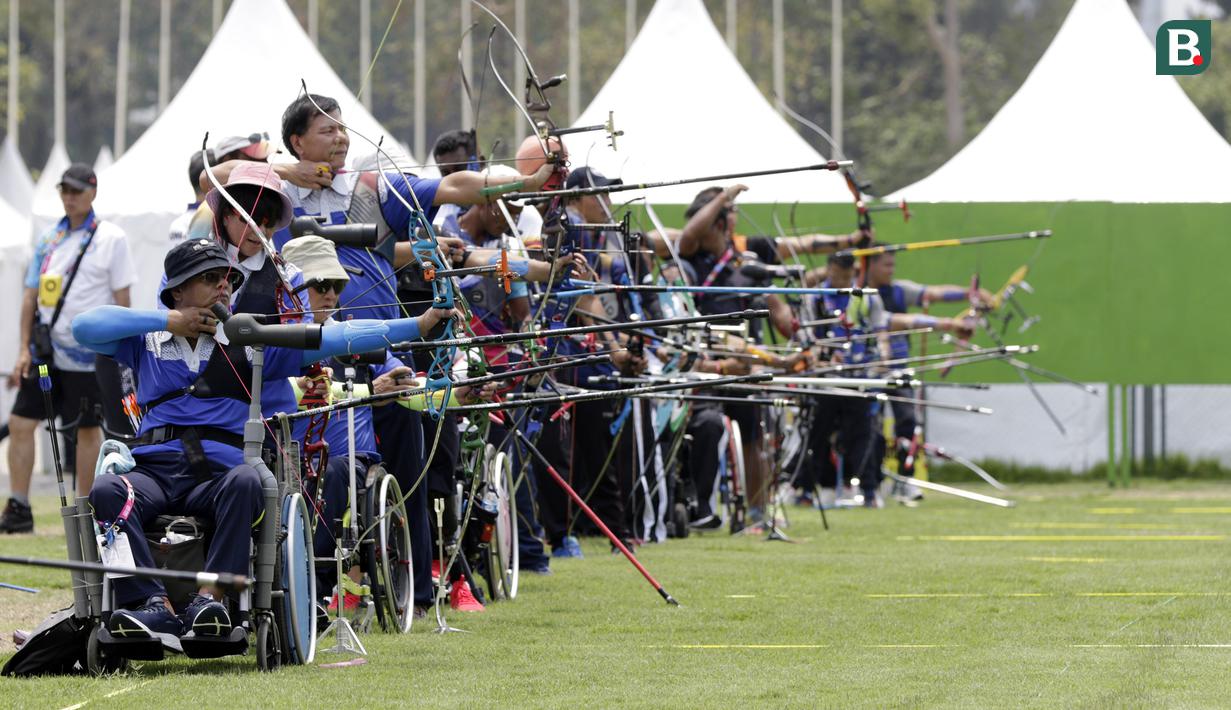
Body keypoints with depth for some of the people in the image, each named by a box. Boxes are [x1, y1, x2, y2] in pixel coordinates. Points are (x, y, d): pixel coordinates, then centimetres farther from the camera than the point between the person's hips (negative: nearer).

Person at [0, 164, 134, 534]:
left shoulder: (111, 238, -5)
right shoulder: (49, 238, 11)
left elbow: (121, 298, -5)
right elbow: (30, 296, 12)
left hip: (86, 353, -5)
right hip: (45, 351, 5)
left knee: (87, 430, 2)